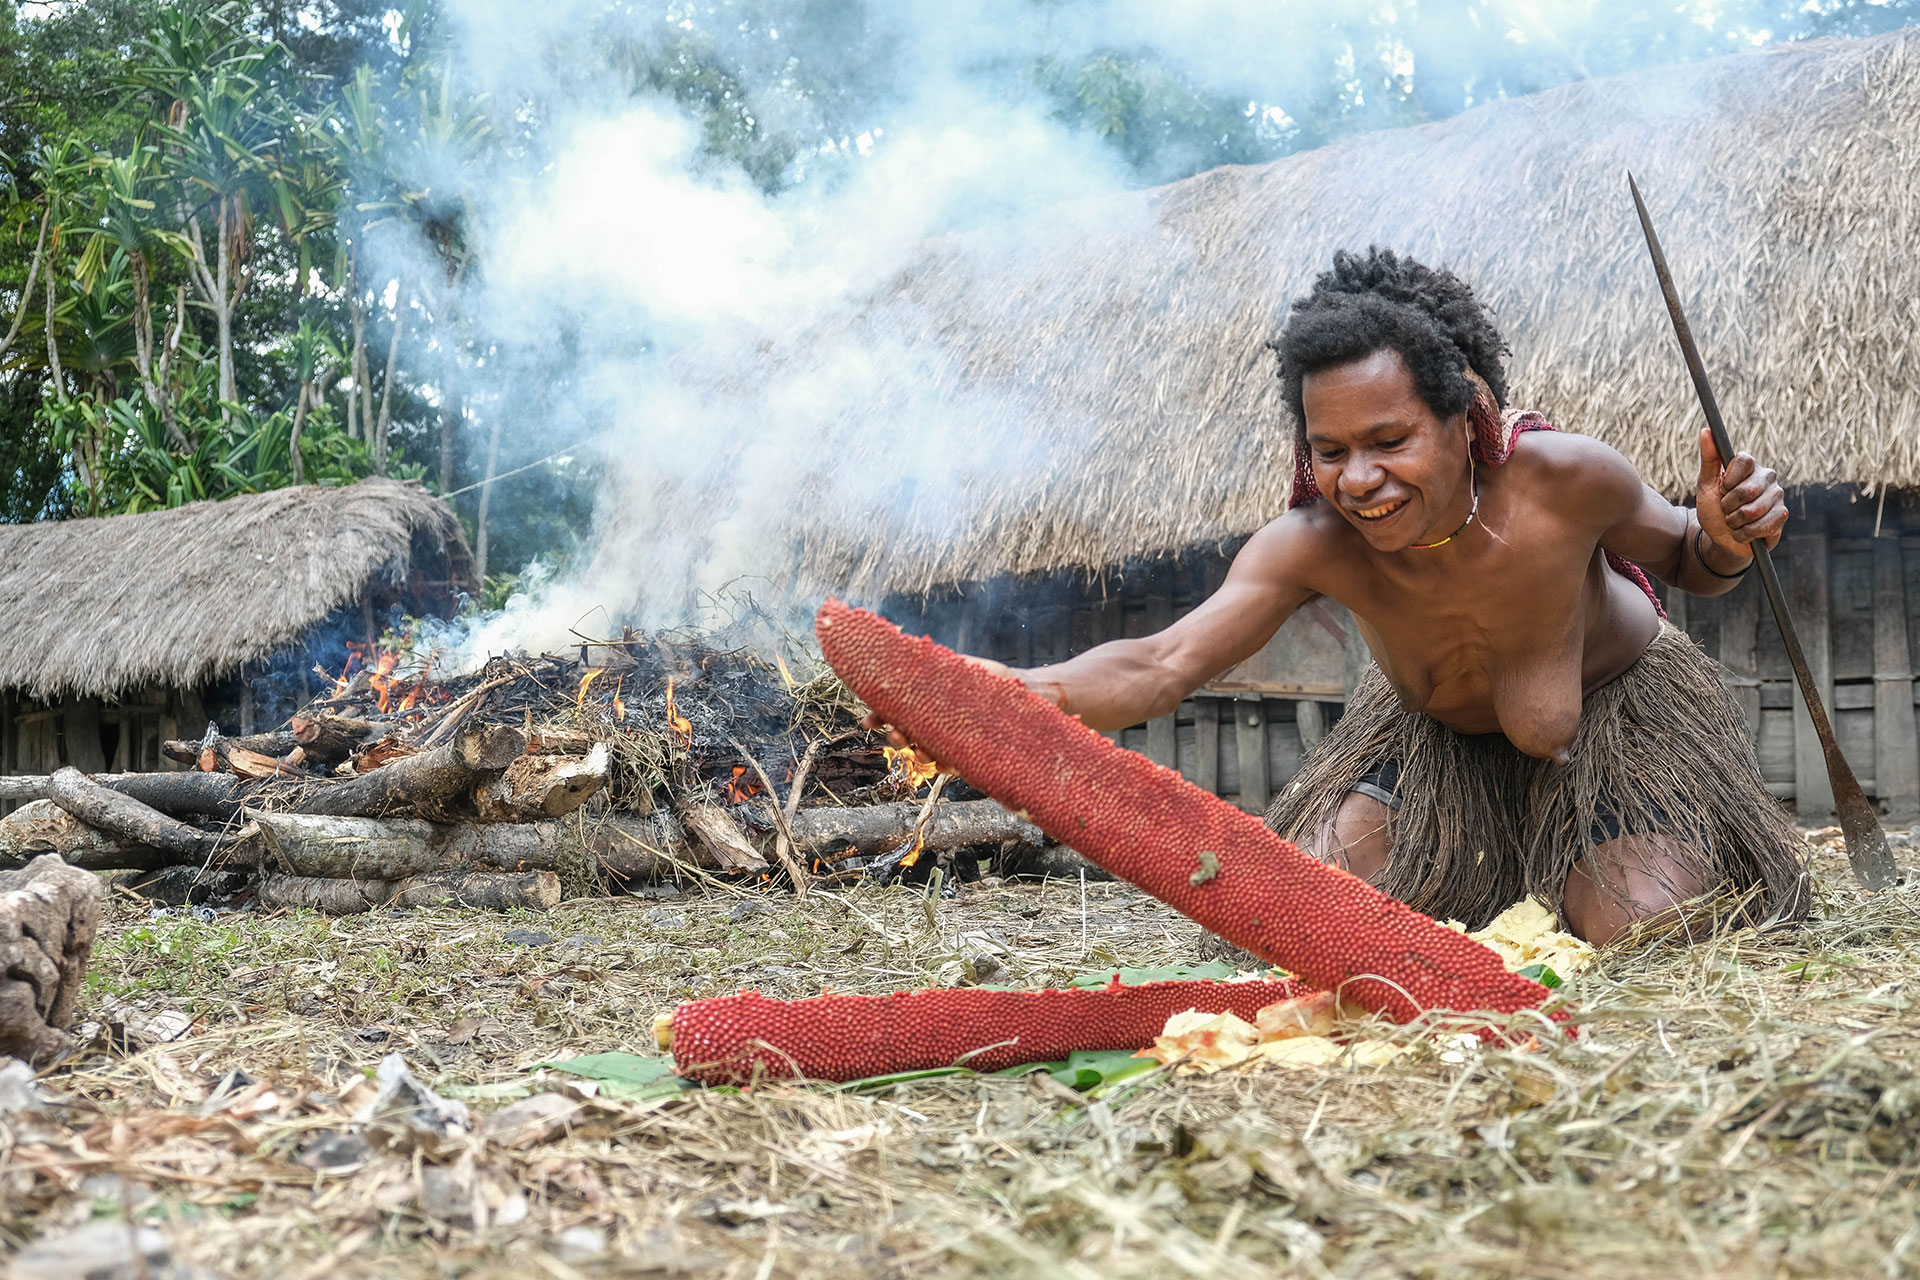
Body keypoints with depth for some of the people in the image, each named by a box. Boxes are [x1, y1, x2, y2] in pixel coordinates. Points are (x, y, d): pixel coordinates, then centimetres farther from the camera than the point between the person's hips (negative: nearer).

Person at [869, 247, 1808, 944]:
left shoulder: (1562, 480, -35)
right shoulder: (1315, 544, -32)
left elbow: (1679, 562, -13)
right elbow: (1162, 664, -43)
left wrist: (1725, 540, -39)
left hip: (1619, 701, -2)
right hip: (1434, 732, 2)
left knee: (1640, 930, -23)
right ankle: (1493, 874, 20)